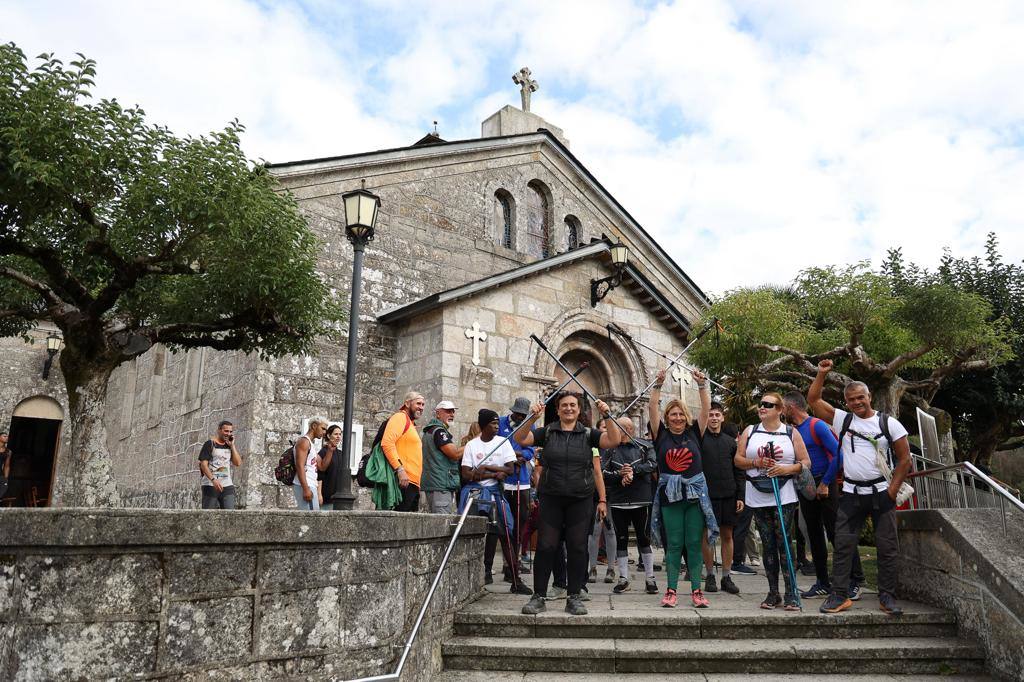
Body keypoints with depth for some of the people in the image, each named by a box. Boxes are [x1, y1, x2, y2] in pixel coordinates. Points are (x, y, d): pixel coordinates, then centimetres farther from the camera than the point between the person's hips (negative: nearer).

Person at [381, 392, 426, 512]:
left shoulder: (411, 424, 27)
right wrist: (400, 469, -24)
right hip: (404, 482, -10)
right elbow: (387, 443, -18)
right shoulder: (400, 417, -2)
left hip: (413, 484, 10)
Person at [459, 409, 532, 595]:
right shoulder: (471, 445, 3)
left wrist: (485, 468, -11)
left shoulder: (503, 442, 6)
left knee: (504, 535, -1)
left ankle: (516, 581, 3)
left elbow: (510, 469, -2)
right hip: (476, 491, 0)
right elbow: (466, 475, -6)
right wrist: (494, 474, -12)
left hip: (495, 491, 0)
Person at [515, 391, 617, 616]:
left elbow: (613, 440, -9)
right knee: (546, 546, -1)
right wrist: (531, 418, -22)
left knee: (577, 547, 4)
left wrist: (607, 416, -22)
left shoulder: (588, 434, 5)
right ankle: (538, 596, 10)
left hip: (581, 500, 1)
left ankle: (574, 597, 15)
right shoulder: (547, 432, 4)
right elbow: (520, 439, -7)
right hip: (551, 499, 0)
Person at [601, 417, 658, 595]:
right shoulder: (609, 448, 6)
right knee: (621, 540, 8)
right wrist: (620, 475, -17)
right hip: (618, 501, 1)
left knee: (644, 539, 5)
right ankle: (623, 579, 17)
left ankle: (650, 578, 16)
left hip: (641, 500, -1)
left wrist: (634, 470, -20)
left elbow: (653, 464, -9)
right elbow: (602, 472, -3)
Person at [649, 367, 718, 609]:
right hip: (670, 495, -1)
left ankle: (696, 591, 10)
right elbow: (652, 408, -5)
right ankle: (671, 591, 8)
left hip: (695, 494, 1)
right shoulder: (661, 435, 4)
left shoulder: (694, 433, 7)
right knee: (674, 544, 2)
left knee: (694, 544, 4)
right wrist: (658, 385, -13)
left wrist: (701, 385, -10)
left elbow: (706, 408, 0)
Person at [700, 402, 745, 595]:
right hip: (707, 495, -3)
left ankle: (726, 576, 15)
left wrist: (740, 496, 4)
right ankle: (710, 575, 13)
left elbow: (738, 471, 11)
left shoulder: (731, 441, 11)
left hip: (729, 495, 3)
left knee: (727, 535, 7)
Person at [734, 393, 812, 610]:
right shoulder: (749, 432, 10)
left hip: (784, 496, -2)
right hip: (758, 497, 2)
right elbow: (738, 460, 7)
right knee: (768, 545, 7)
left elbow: (805, 462, 3)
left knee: (784, 544, -7)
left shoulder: (791, 433, 5)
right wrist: (756, 463, -10)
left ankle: (791, 595, 0)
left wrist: (787, 469, -14)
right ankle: (773, 593, 15)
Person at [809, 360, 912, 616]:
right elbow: (813, 399, 2)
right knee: (843, 545, 0)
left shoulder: (889, 423, 0)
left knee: (887, 547, 4)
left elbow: (904, 459, 1)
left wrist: (892, 491, -5)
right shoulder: (842, 419, 4)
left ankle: (887, 597, 16)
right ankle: (840, 595, 5)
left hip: (881, 494, -1)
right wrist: (822, 373, -6)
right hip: (851, 493, 1)